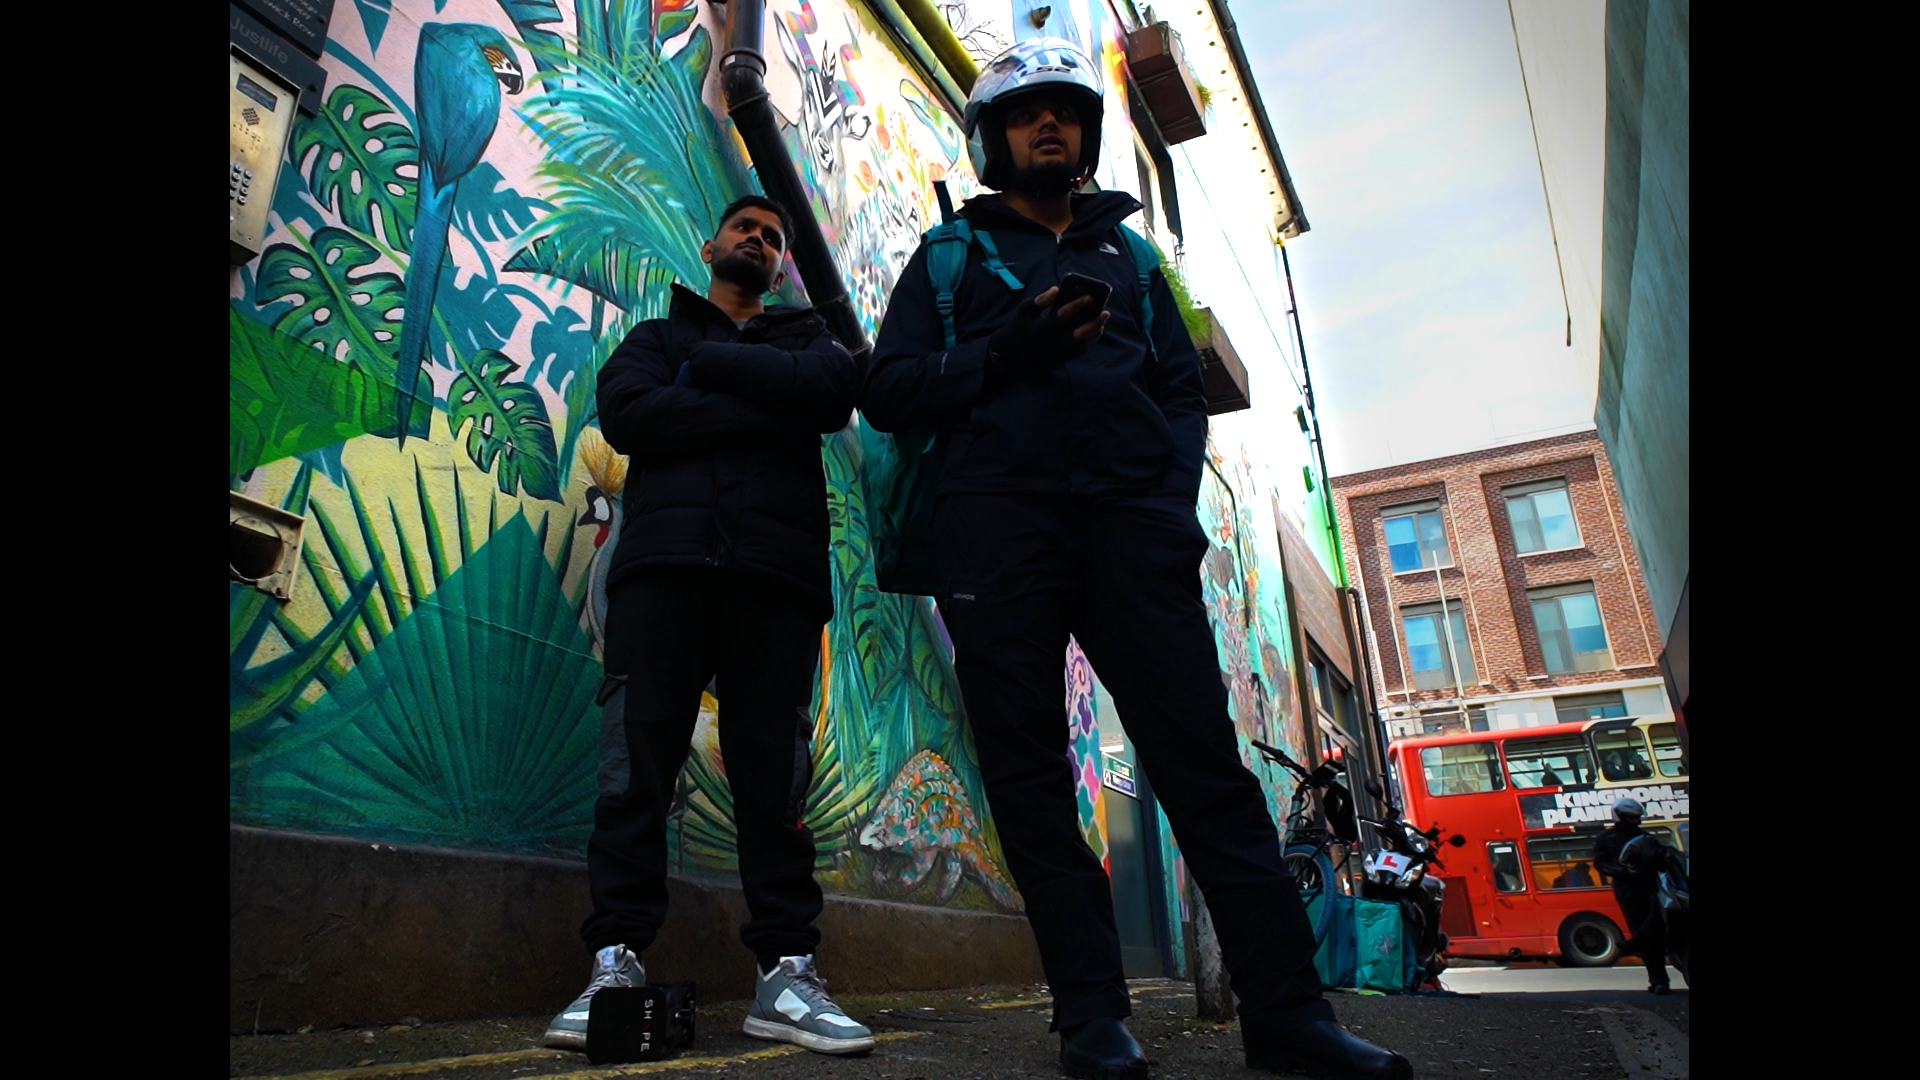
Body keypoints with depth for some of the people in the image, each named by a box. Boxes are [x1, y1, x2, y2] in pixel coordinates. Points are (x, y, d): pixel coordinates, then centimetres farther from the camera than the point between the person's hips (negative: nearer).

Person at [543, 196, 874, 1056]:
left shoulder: (804, 337, 28)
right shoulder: (658, 335, 27)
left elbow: (833, 392, 2)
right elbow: (626, 414, 3)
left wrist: (707, 367, 2)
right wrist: (763, 411, -1)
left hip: (776, 568, 0)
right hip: (665, 557, 0)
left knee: (774, 771, -4)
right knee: (637, 763, -8)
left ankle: (786, 973, -2)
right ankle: (615, 966, -3)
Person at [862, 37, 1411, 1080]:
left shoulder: (1128, 254, 27)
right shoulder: (950, 255, 20)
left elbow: (1182, 390, 18)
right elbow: (888, 390, 8)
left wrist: (1174, 500, -1)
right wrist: (1007, 351, -8)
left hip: (1130, 521, 2)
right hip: (996, 516, -1)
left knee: (1203, 752, -7)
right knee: (1028, 767, -5)